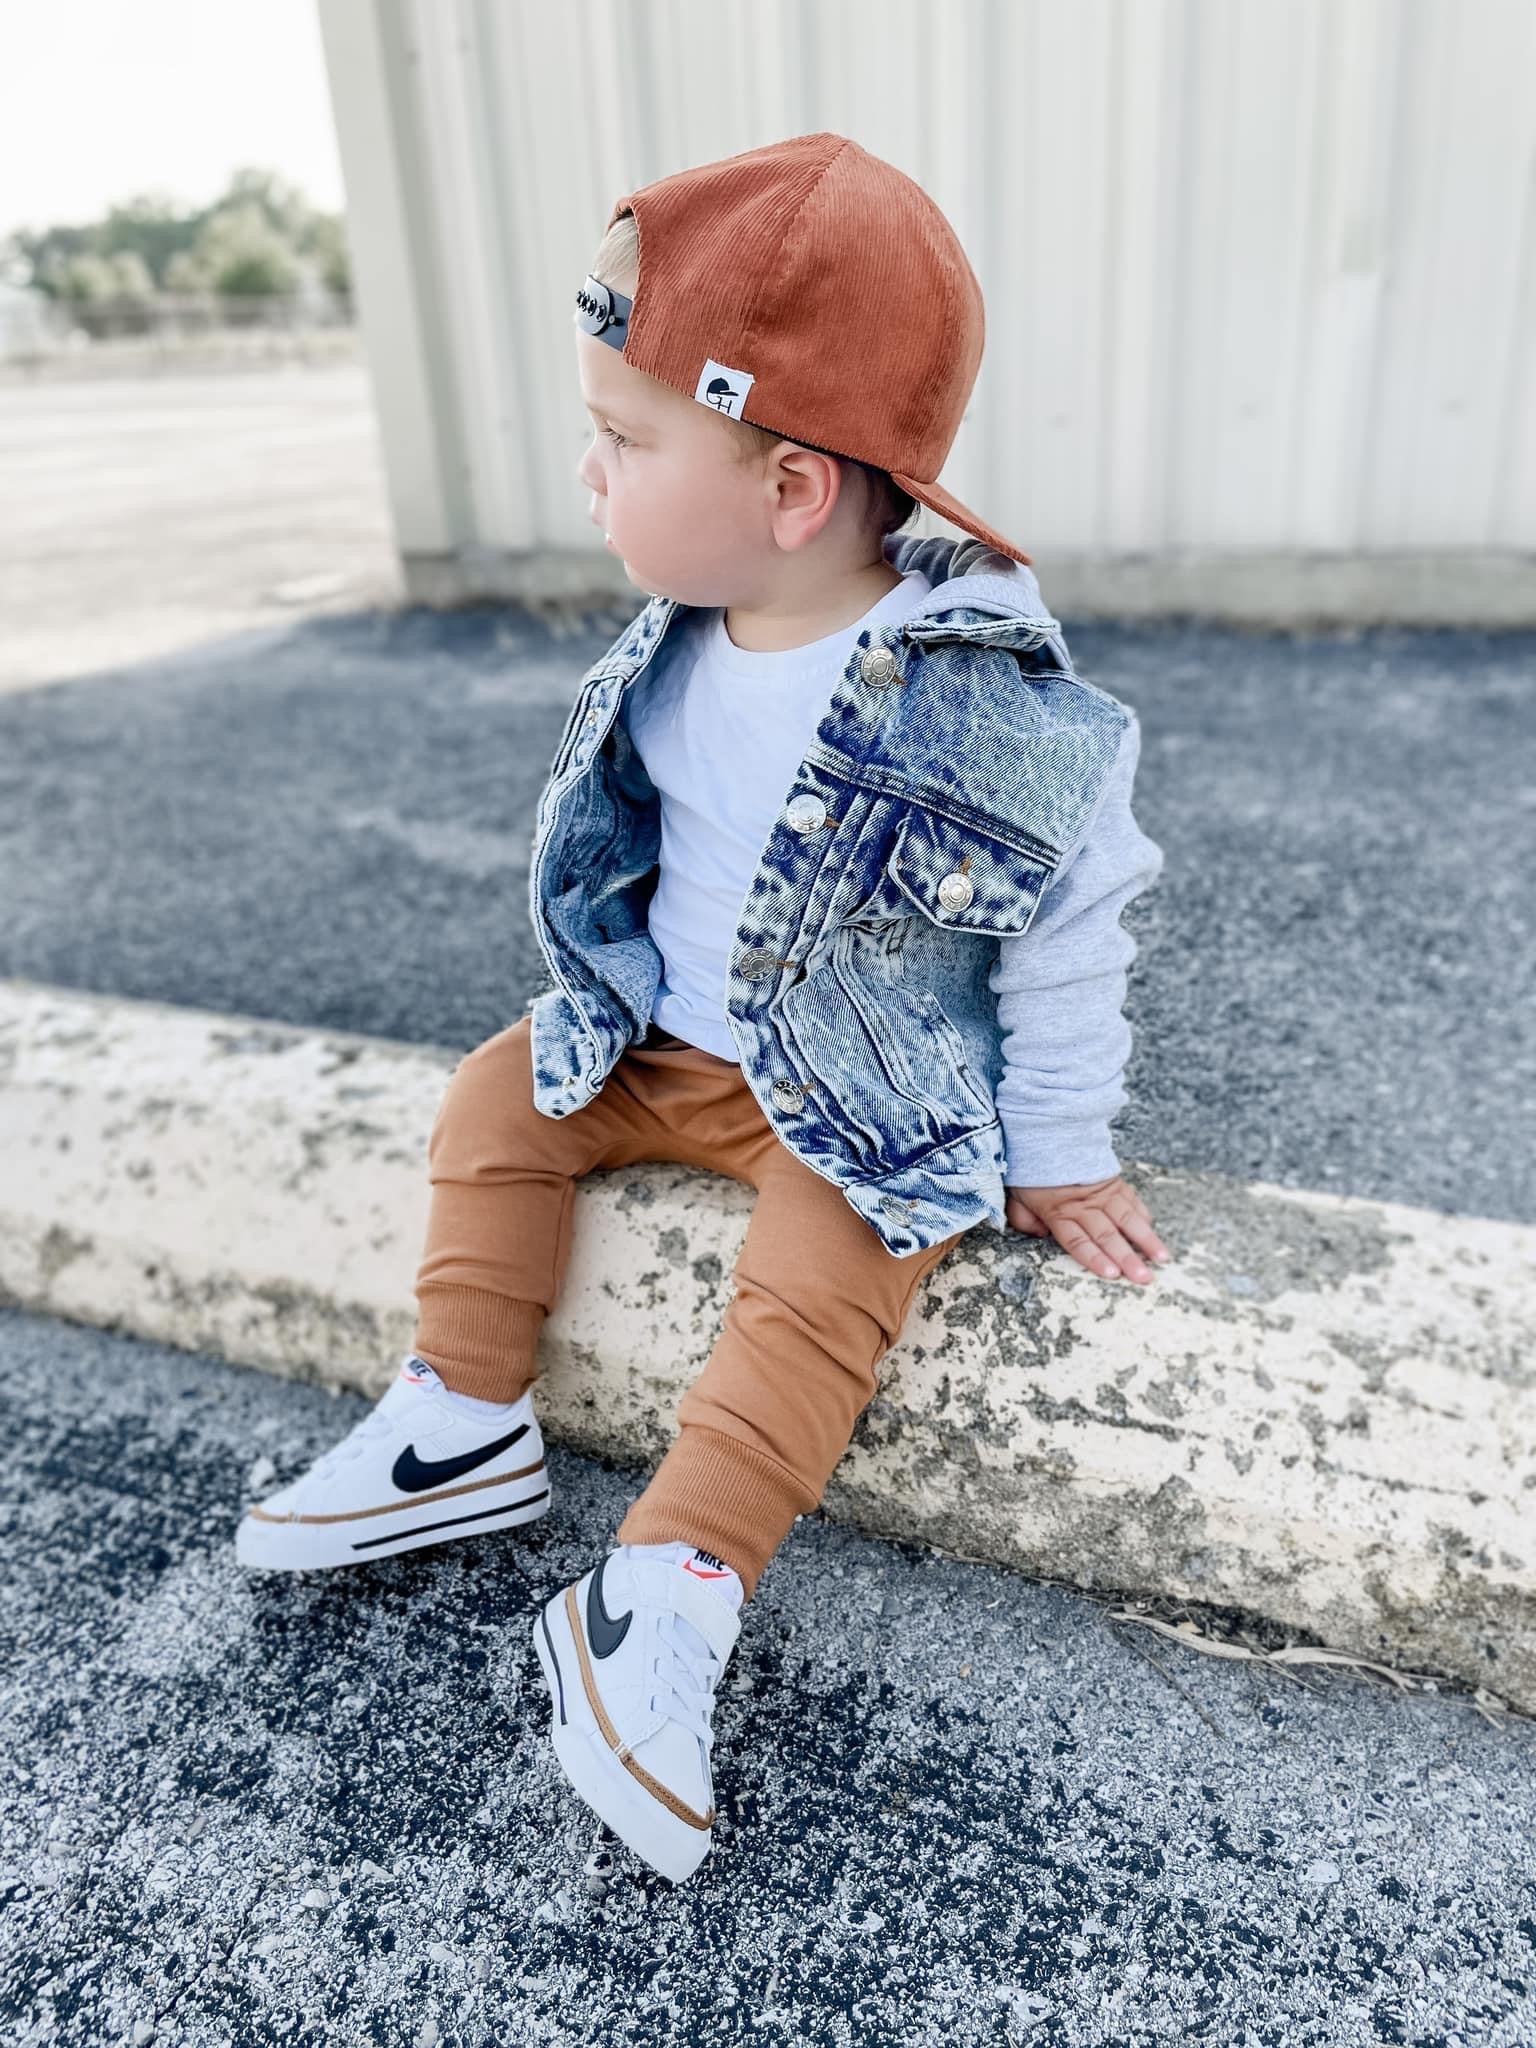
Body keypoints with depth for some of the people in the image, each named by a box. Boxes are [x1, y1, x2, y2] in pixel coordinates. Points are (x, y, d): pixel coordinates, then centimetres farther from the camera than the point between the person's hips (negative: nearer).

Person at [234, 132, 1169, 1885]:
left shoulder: (995, 720, -26)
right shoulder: (675, 652, -6)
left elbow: (1065, 948, -14)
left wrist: (1054, 1153, -6)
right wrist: (615, 997, 17)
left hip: (866, 1113, -6)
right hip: (658, 1045, 7)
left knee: (812, 1298, -24)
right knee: (494, 1100, 1)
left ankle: (662, 1599, -16)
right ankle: (466, 1425, 6)